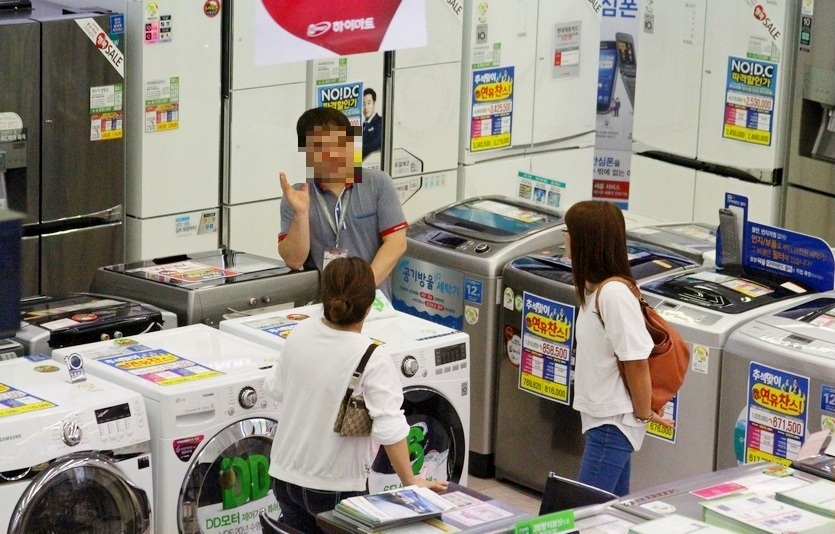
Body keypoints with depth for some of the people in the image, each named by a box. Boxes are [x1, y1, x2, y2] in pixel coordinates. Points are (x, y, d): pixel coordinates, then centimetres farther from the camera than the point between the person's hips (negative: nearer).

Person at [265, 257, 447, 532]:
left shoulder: (300, 334, -7)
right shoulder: (373, 360, -22)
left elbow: (276, 389, 7)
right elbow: (390, 429, -23)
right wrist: (410, 483, -14)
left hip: (286, 475, 5)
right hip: (335, 487, -5)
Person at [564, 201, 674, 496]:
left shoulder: (614, 294, -23)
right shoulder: (595, 288, 6)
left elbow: (636, 361, -21)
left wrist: (644, 413, -10)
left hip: (612, 423, -9)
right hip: (602, 417, 9)